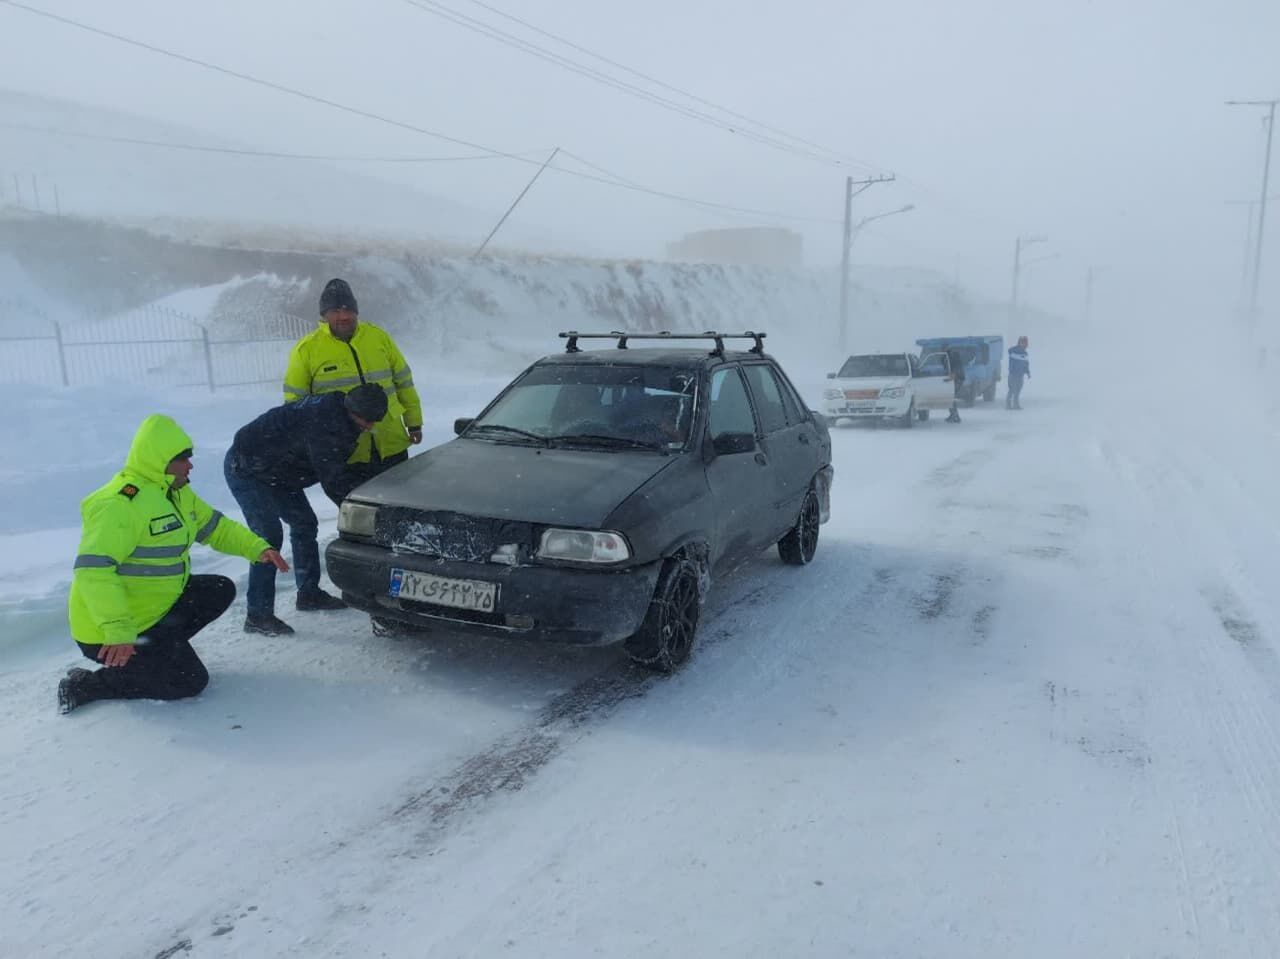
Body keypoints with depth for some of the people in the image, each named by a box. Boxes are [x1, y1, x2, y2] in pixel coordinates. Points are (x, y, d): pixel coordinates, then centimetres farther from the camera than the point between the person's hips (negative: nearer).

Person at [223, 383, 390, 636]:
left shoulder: (338, 418, -1)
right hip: (246, 469, -10)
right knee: (268, 536, -17)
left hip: (275, 470, 10)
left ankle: (309, 593, 24)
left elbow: (338, 470, 8)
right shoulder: (324, 422, -33)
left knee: (305, 524, 12)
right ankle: (258, 616, -13)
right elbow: (333, 481, -30)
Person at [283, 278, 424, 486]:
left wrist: (414, 422, 11)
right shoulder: (306, 349, -4)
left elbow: (404, 382, 11)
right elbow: (295, 403, 2)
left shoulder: (378, 337, 3)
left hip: (392, 446, 2)